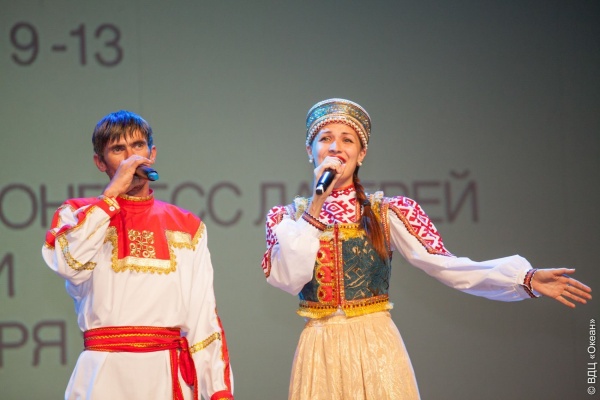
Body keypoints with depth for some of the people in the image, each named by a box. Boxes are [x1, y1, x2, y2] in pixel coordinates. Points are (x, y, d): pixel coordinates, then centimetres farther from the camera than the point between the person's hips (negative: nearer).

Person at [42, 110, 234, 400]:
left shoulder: (186, 227, 13)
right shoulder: (78, 214, 9)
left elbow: (204, 318, 8)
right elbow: (68, 264, -14)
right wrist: (112, 192, -7)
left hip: (169, 375, 2)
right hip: (106, 373, -2)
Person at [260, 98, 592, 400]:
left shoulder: (387, 213, 1)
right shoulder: (287, 217, 4)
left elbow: (445, 265, -10)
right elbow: (288, 279, -13)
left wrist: (526, 278, -22)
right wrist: (316, 206, -13)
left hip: (376, 348, 0)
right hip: (320, 350, 0)